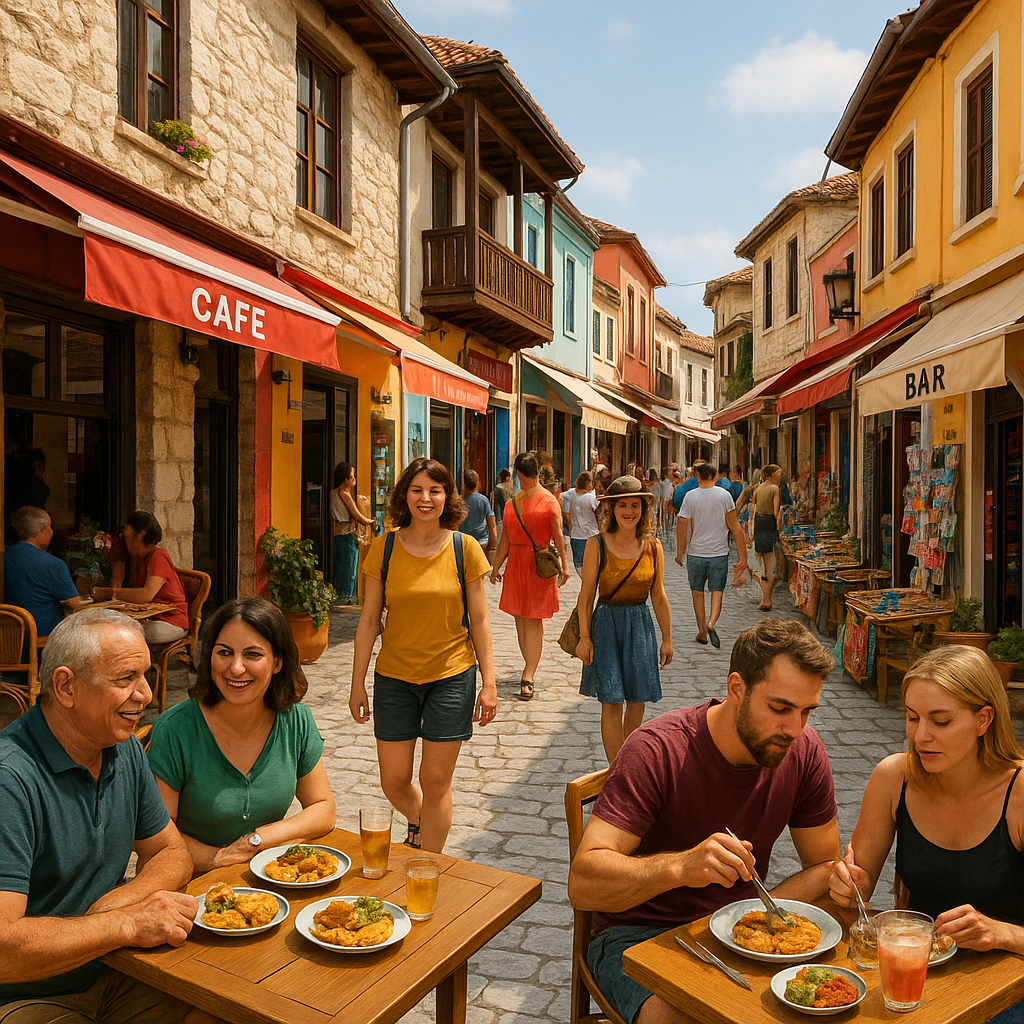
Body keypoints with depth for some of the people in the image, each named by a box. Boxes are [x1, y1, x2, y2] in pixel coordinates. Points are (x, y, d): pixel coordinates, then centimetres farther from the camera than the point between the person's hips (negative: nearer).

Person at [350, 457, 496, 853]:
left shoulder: (465, 548, -6)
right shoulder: (384, 548, -3)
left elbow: (479, 620, -2)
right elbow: (369, 620, 1)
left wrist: (489, 682, -4)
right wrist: (357, 683, 2)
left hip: (452, 675, -1)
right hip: (394, 676, 2)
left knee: (435, 782, 5)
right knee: (394, 783, 9)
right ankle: (418, 820, 44)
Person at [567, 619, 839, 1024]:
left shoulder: (804, 751, -8)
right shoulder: (657, 750, -24)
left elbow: (824, 865, 4)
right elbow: (581, 884, -28)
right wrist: (681, 866, -45)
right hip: (640, 932, -5)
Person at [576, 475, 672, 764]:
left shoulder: (653, 547, 0)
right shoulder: (596, 545, -7)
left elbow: (659, 597, 7)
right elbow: (586, 596, -4)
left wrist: (666, 639, 10)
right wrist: (584, 637, -7)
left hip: (640, 625, 3)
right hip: (606, 624, -3)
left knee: (637, 699, 9)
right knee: (612, 700, -3)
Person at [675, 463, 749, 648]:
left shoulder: (690, 496, -6)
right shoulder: (724, 495, -3)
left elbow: (682, 526, -8)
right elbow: (733, 526, -2)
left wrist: (680, 552, 5)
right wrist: (743, 557, 3)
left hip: (696, 553, 0)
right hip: (720, 553, 0)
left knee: (697, 591, 13)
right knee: (717, 591, 5)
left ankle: (702, 631, 16)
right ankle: (711, 623, -18)